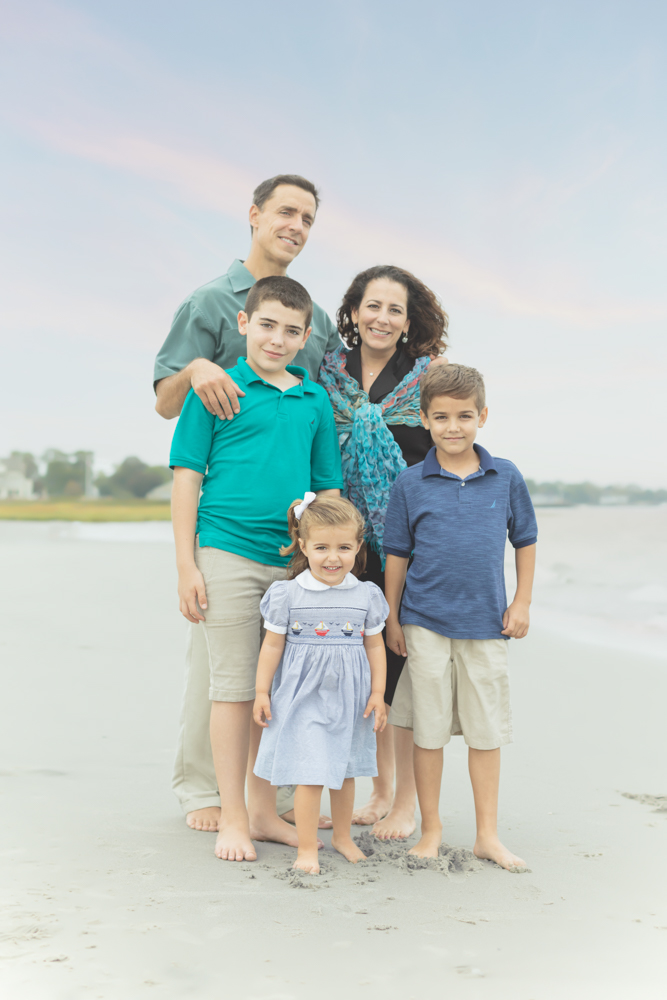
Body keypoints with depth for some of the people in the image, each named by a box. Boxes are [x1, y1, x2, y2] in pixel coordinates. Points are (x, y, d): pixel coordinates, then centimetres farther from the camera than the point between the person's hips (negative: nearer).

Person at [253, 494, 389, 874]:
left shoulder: (366, 596, -1)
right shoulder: (288, 594, -7)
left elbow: (375, 646, 6)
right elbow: (272, 645, -1)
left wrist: (378, 694, 2)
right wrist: (262, 692, 0)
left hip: (349, 698, 3)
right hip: (303, 698, -3)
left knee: (345, 769, 16)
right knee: (309, 774, -6)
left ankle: (343, 835, 35)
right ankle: (307, 849, 7)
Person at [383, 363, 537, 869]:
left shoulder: (506, 477, 1)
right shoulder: (410, 484, -2)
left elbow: (525, 540, 10)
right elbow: (396, 553, 4)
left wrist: (522, 603, 5)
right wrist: (392, 618, 4)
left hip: (486, 622, 1)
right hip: (426, 622, -1)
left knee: (486, 730, 9)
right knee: (429, 729, 7)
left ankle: (488, 834, 21)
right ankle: (431, 829, 22)